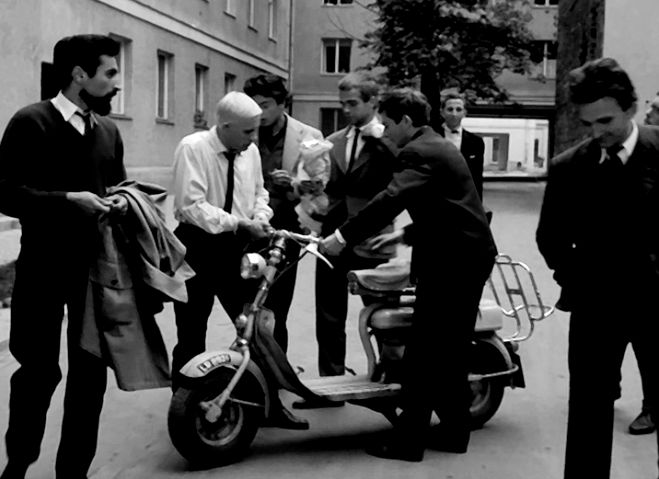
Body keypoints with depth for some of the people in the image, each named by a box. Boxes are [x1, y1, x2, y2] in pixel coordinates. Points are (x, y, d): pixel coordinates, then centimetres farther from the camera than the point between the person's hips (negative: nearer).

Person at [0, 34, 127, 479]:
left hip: (96, 267, 6)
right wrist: (69, 200, -22)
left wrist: (119, 202, -1)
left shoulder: (109, 130, 11)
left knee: (91, 371, 9)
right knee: (39, 369, 4)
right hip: (43, 268, -5)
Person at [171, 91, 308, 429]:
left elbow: (259, 191, 17)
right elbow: (191, 205, -23)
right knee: (191, 335, 7)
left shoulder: (250, 151, 2)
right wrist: (238, 224, -26)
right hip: (197, 245, -5)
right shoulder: (193, 148, -16)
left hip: (234, 247, 5)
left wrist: (260, 218, -4)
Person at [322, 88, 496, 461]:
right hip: (468, 255, 11)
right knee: (452, 349, 16)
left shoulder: (419, 152, -13)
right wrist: (405, 234, 18)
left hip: (451, 261, -11)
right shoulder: (438, 146, 19)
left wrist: (344, 236, -27)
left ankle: (409, 439, 2)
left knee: (423, 353, -5)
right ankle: (454, 429, 26)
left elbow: (390, 199, -27)